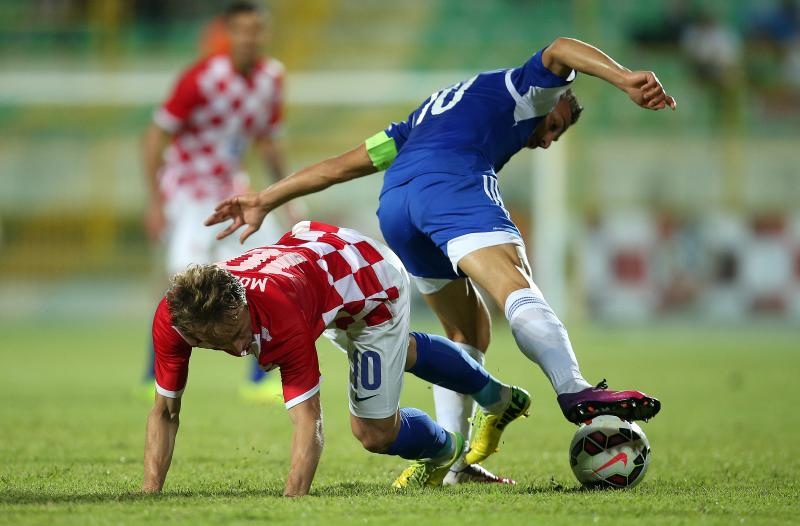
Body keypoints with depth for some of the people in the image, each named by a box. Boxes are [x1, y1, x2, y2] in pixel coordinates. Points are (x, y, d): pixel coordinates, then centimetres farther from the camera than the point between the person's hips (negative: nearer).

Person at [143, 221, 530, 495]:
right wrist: (148, 493, -29)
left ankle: (444, 450, 38)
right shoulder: (170, 320, -33)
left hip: (373, 282, -6)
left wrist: (292, 498, -56)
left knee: (374, 433, 1)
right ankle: (498, 397, 62)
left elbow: (308, 421, -46)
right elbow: (165, 413, -21)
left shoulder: (280, 317, -47)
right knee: (400, 353, 33)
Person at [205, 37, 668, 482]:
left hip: (393, 205, 7)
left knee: (470, 332, 17)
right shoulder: (523, 90, 28)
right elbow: (560, 51, 6)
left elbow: (342, 165, 38)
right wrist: (626, 80, -7)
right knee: (516, 284, -25)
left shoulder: (434, 110, 42)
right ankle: (577, 392, -49)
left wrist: (265, 202, 37)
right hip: (451, 181, -7)